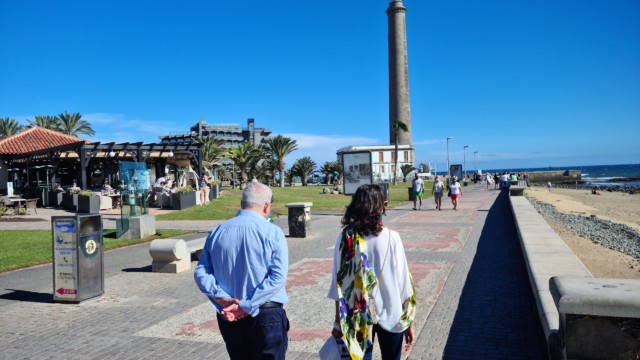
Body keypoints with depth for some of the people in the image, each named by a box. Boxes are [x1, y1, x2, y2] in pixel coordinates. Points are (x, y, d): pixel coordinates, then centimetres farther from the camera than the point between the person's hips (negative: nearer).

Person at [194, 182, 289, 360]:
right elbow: (278, 277, -19)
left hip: (229, 316, 5)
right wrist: (247, 306, -17)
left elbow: (201, 273, 0)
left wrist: (224, 301, -7)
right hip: (266, 316, -4)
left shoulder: (217, 232, 3)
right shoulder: (272, 232, -10)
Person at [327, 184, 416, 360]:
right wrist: (409, 323, -2)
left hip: (357, 315, 2)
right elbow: (403, 283, -12)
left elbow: (338, 283, -6)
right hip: (390, 313, -1)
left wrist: (338, 322, 4)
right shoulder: (391, 238, -16)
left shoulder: (345, 237, -10)